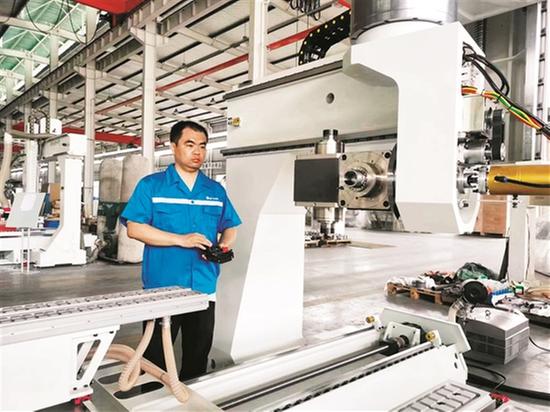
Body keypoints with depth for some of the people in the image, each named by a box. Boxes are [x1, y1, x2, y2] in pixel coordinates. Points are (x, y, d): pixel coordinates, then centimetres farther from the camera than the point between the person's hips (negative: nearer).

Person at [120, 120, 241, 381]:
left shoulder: (216, 190, 10)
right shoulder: (151, 185, -2)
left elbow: (230, 227, 15)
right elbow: (134, 228, -10)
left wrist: (224, 246, -8)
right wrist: (180, 240, -18)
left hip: (204, 289, 4)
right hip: (161, 289, -3)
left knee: (198, 357, 17)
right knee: (155, 358, 11)